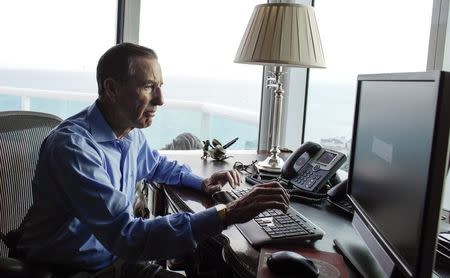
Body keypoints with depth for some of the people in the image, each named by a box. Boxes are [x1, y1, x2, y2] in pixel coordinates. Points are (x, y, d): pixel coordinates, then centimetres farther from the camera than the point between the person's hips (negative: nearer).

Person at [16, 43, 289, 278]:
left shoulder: (131, 132, -1)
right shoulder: (73, 145, -27)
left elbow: (158, 164, 22)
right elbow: (127, 236, -33)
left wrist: (202, 182, 3)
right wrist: (226, 215, -36)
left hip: (118, 256, 7)